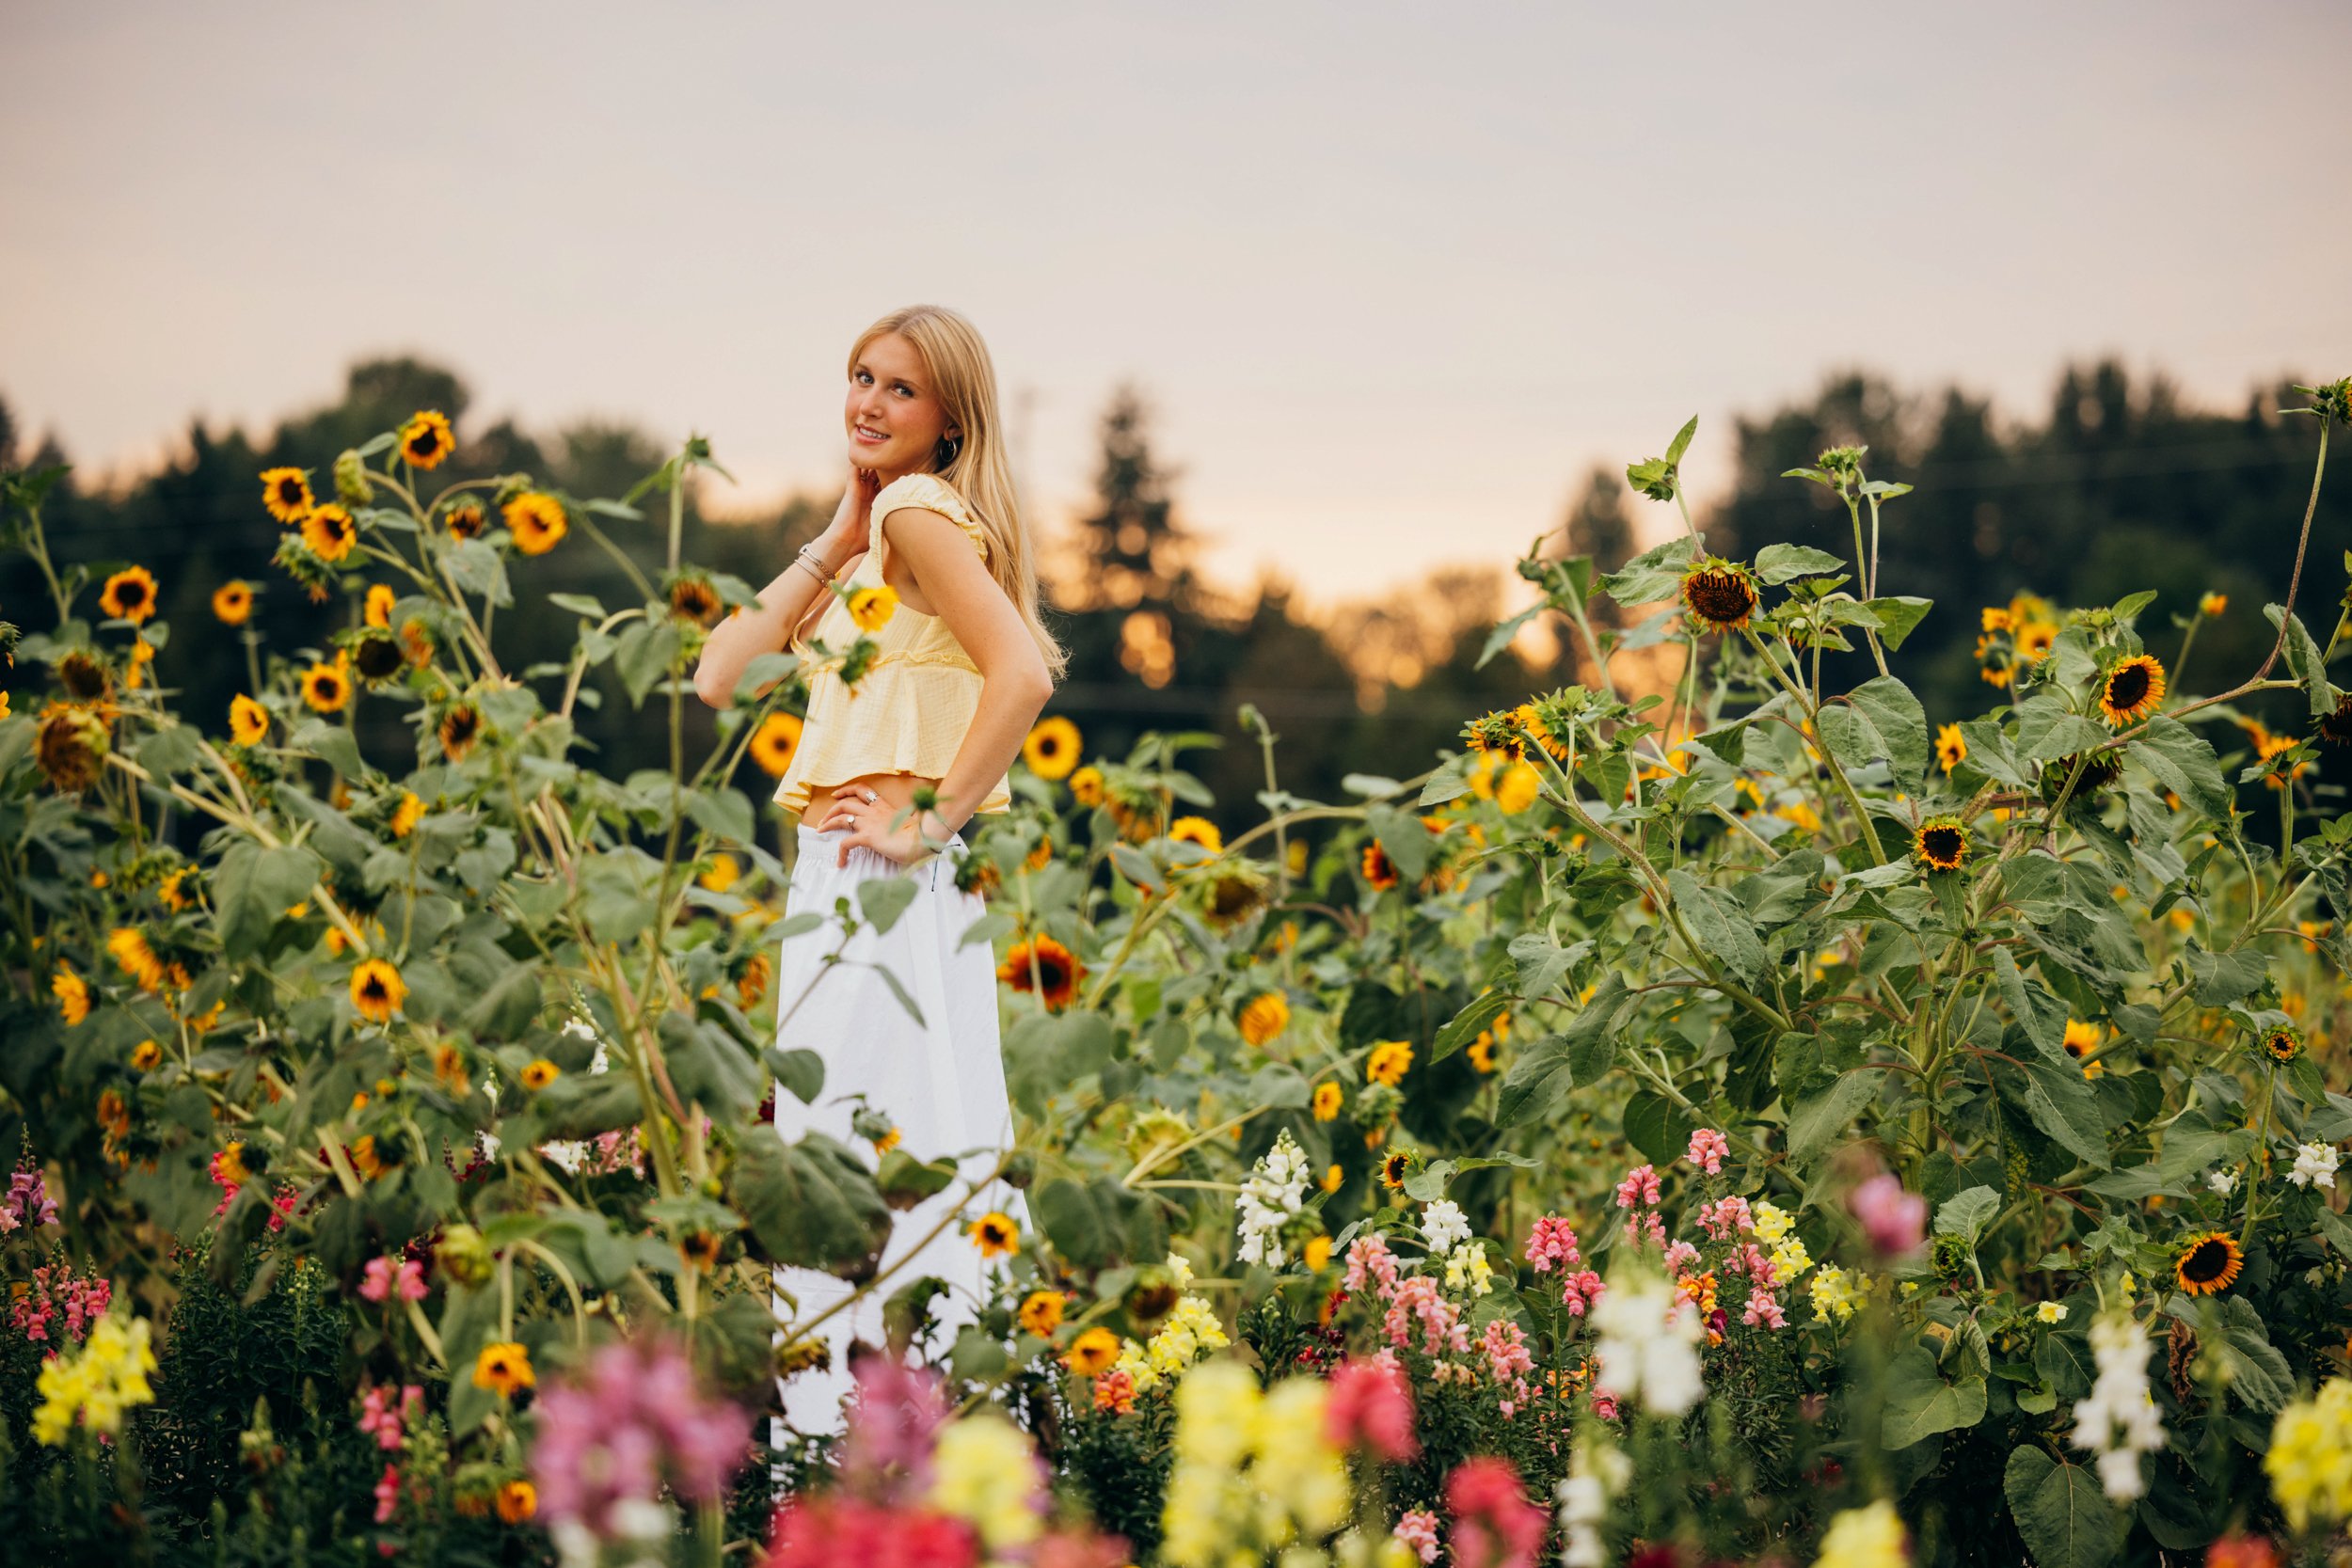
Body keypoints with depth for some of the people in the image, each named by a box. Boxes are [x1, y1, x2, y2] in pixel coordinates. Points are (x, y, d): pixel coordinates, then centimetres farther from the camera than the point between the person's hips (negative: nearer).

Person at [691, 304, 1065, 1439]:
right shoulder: (884, 525, 20)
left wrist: (931, 825, -19)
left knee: (861, 1154, -9)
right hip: (851, 884, 10)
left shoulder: (922, 510, -8)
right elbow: (718, 675, 14)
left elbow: (1023, 673, -24)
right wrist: (835, 539, 12)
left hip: (883, 885, -10)